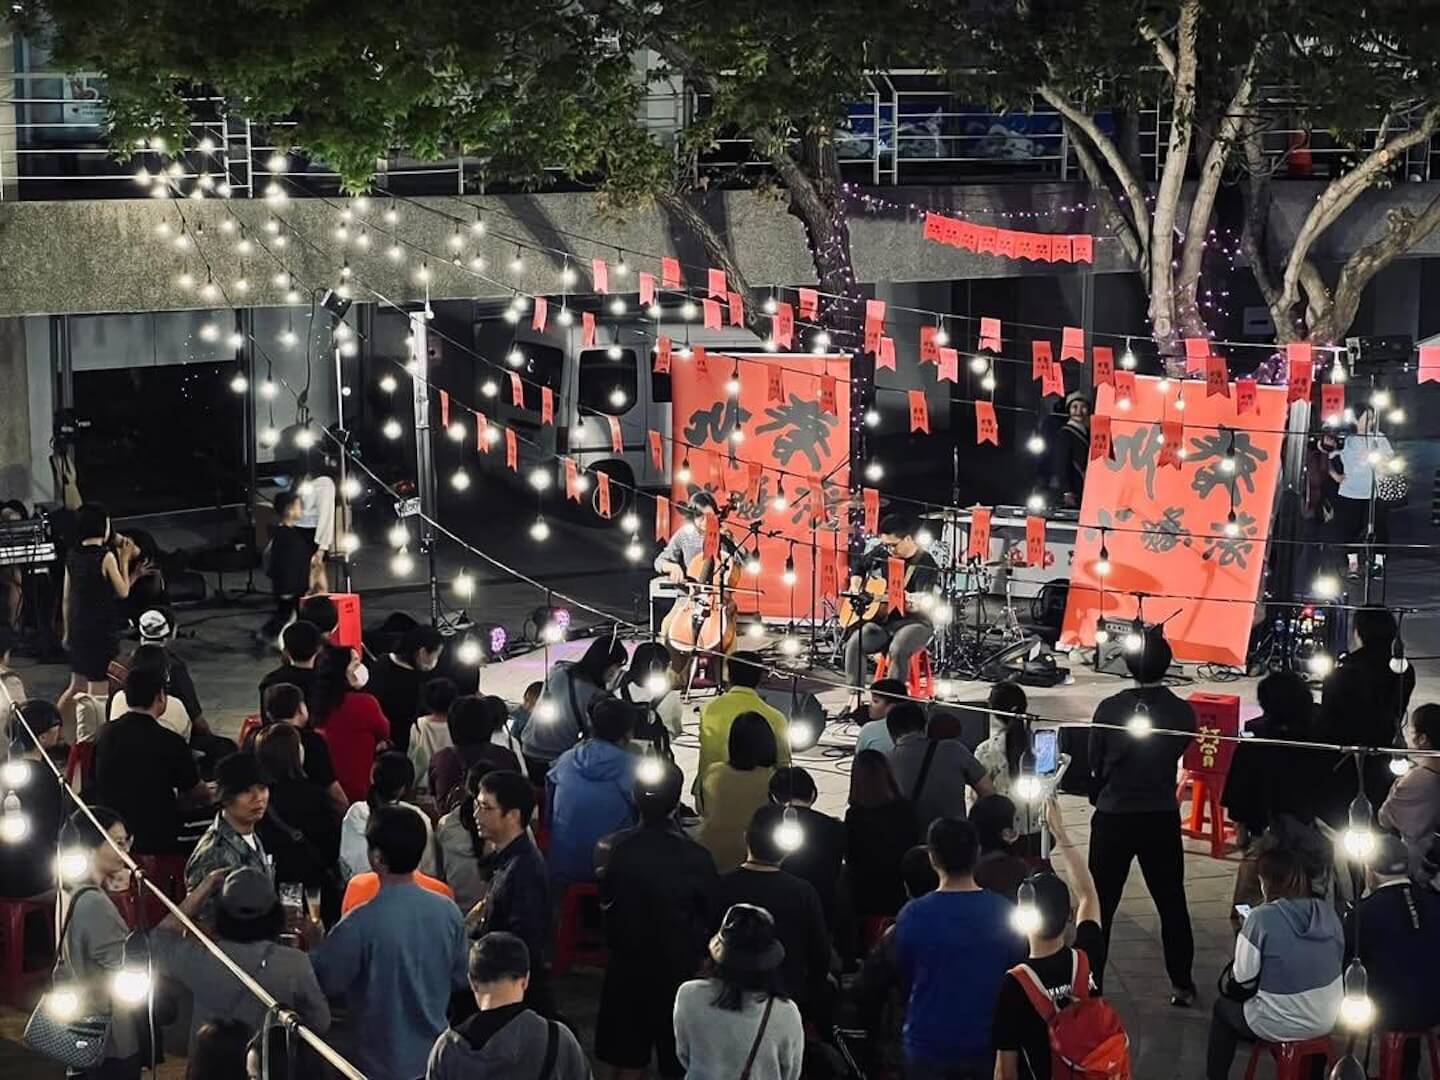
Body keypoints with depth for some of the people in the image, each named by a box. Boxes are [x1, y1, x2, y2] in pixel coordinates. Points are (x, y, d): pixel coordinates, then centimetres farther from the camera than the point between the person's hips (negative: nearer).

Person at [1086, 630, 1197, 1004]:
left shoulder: (1109, 709, -13)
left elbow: (1095, 764, -3)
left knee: (1101, 903, 10)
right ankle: (1182, 984, 15)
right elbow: (1181, 752, 7)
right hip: (1162, 818, 1)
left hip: (1113, 818, -1)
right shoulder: (1183, 712, -9)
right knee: (1172, 903, 12)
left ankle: (1090, 982, 14)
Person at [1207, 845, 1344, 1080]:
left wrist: (1227, 986, 6)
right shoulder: (1326, 911, -5)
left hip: (1280, 1025, -5)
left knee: (1223, 1007, 24)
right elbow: (1337, 962, 8)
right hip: (1326, 1019, 6)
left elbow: (1242, 981, -17)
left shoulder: (1261, 918, -22)